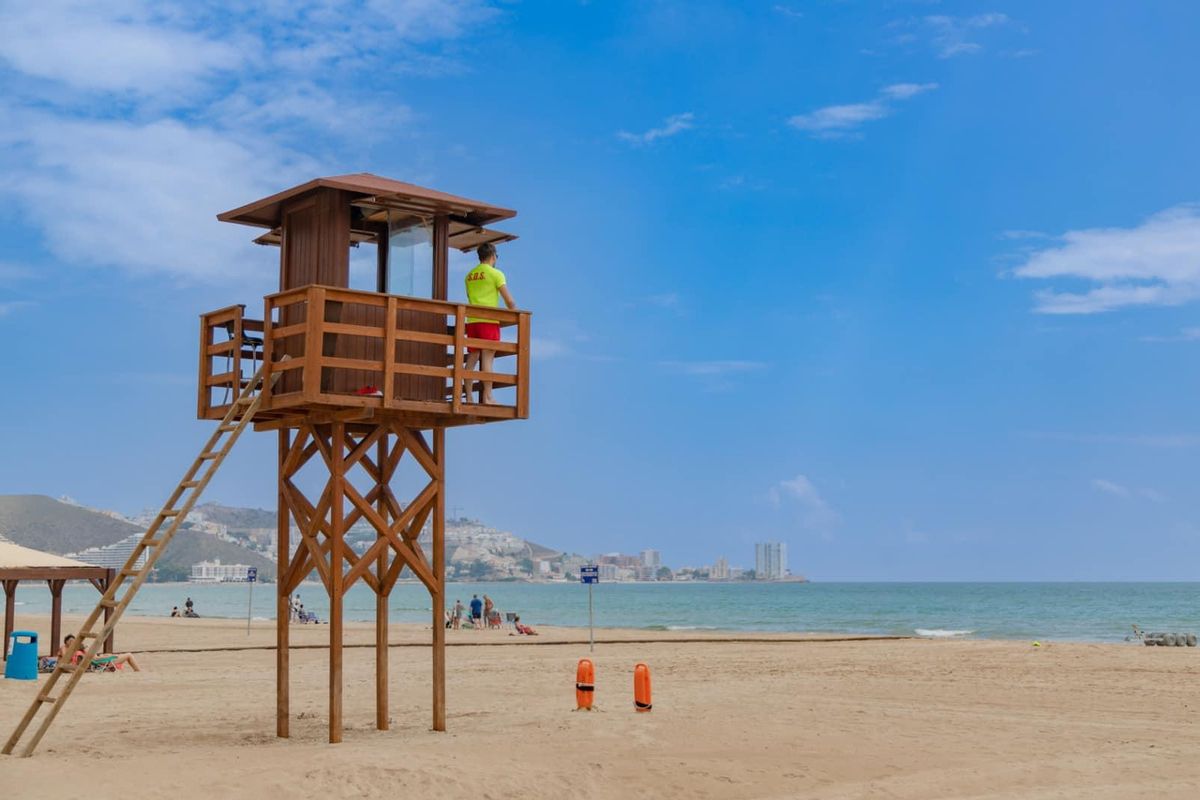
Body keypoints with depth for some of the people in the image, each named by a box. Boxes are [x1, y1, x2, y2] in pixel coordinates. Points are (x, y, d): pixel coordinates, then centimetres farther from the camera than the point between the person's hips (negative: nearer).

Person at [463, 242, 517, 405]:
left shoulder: (469, 275, 16)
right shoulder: (495, 274, -1)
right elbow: (509, 300, -3)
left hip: (472, 320, 5)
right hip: (489, 320, -5)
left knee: (472, 358, 6)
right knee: (487, 358, -7)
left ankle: (468, 397, 2)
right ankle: (487, 397, -12)